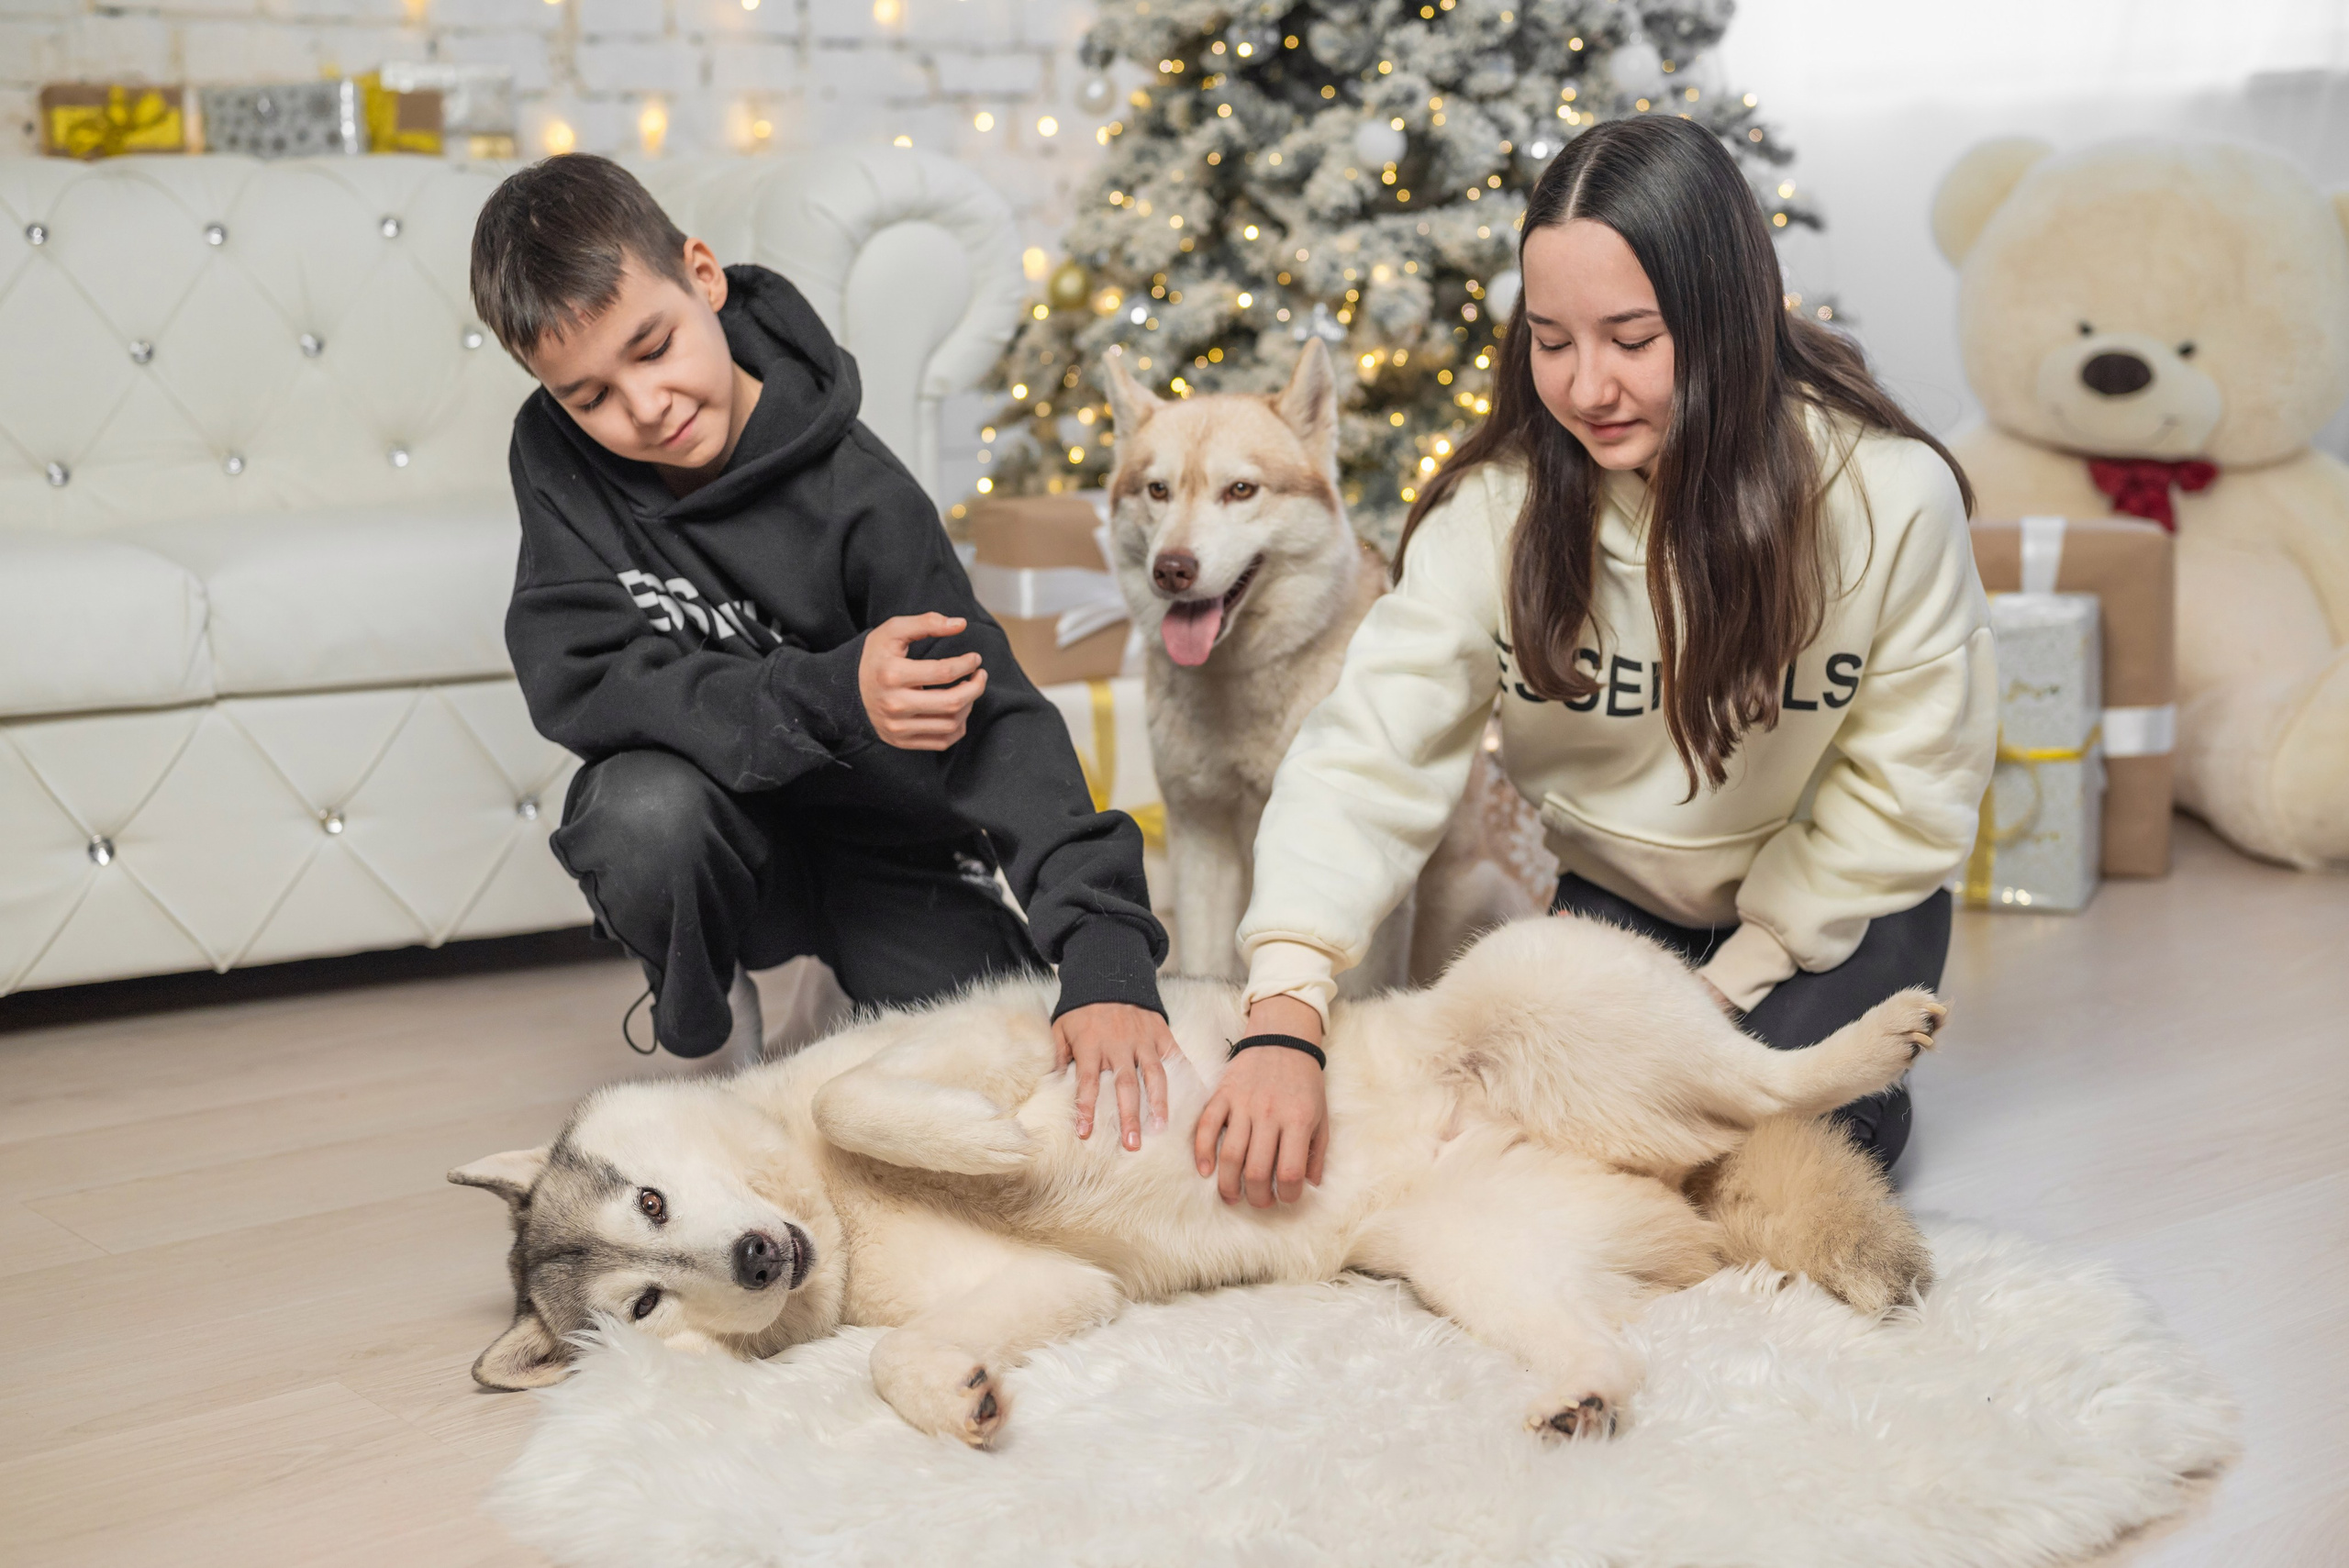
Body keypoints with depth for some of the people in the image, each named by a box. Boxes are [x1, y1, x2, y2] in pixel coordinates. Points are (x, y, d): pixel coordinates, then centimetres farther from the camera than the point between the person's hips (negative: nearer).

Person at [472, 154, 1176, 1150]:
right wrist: (831, 698, -37)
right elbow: (574, 679, -22)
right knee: (648, 811, -35)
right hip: (726, 829, 1)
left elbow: (993, 720, -28)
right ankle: (703, 1024, -2)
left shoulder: (857, 496, -21)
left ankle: (845, 991, 16)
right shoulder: (558, 454, -12)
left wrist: (1108, 963, -41)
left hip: (886, 845, 0)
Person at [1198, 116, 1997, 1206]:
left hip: (1832, 911, -2)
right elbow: (1369, 758, -28)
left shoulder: (1889, 494, -23)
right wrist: (1285, 1021, -42)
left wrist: (1721, 990, -15)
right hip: (1618, 901, 2)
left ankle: (1863, 1100, 12)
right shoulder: (1499, 505, -20)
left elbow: (1906, 796, -14)